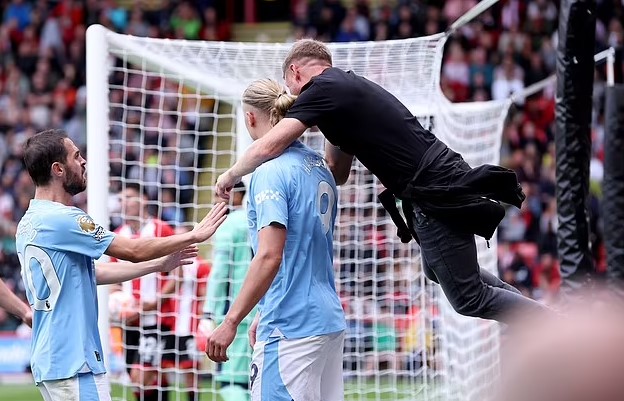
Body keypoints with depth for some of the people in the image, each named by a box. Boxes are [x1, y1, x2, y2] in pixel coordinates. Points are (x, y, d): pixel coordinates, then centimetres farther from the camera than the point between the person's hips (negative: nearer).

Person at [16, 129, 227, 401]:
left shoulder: (30, 223, 14)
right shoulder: (60, 219, -15)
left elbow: (92, 274, 19)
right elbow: (134, 250, -12)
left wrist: (159, 264, 21)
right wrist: (194, 235, -1)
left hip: (49, 361, 10)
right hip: (73, 362, -10)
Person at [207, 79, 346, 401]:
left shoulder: (271, 172, -12)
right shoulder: (319, 167, 14)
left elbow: (270, 256, -21)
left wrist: (230, 322, -18)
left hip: (291, 327, -9)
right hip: (330, 320, 9)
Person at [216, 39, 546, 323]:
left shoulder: (322, 89, -10)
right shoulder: (348, 85, 19)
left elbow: (267, 147, -18)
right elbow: (337, 173, 26)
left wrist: (230, 176, -2)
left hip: (435, 196, -10)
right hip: (444, 181, 10)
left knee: (468, 298, 1)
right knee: (438, 270, 31)